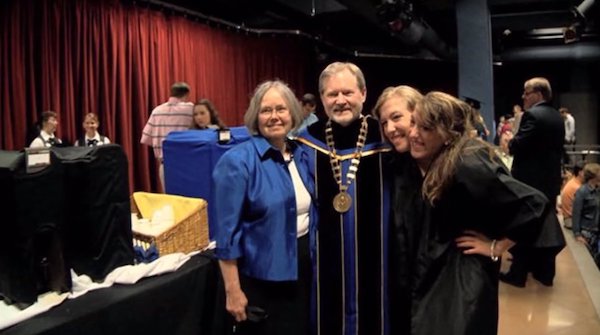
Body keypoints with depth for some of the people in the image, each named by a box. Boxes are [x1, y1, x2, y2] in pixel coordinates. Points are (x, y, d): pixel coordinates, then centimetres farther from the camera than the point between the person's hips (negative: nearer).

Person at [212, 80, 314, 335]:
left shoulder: (302, 155, 3)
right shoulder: (238, 161, -17)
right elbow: (228, 231, -18)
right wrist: (233, 290, -18)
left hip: (301, 266, 6)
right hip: (261, 275, -6)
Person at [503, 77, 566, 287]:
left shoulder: (532, 115, -17)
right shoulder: (557, 117, 10)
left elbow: (517, 147, -22)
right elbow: (553, 146, 16)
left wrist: (509, 142, -1)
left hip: (529, 180, -8)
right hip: (550, 179, 8)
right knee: (545, 225, 15)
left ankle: (518, 274, 9)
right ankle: (545, 273, 24)